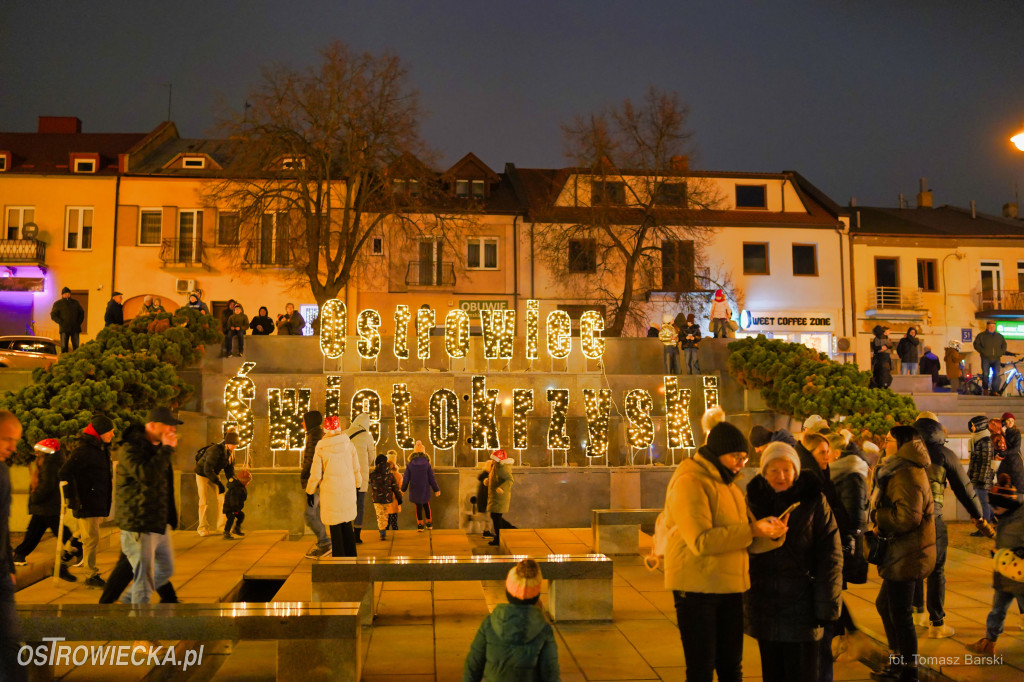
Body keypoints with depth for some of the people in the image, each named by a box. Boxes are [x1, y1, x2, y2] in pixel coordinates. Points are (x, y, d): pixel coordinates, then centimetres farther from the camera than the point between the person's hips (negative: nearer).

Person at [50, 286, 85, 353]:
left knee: (76, 347, 0)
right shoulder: (58, 303, 8)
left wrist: (79, 322, 4)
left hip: (75, 329, 2)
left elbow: (81, 313, 20)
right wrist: (61, 322, -12)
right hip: (64, 329, -2)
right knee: (63, 347, -5)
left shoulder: (75, 303, 16)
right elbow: (53, 315, 2)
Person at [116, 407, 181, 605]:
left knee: (166, 569, 19)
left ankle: (130, 598, 36)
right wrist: (166, 450, -26)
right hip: (139, 526, -9)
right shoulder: (131, 449, -16)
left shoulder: (156, 448, 14)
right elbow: (147, 475, -34)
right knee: (144, 578, -4)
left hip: (160, 525, 9)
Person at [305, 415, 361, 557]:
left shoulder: (320, 449, -10)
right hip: (348, 489, 3)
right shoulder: (349, 445, -4)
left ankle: (338, 557, 13)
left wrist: (309, 492, 7)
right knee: (347, 524, 16)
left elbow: (315, 475, -6)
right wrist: (358, 483, 21)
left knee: (335, 526, 7)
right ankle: (350, 556, 23)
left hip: (330, 491, -3)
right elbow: (356, 469, 5)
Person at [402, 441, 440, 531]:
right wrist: (436, 489, 4)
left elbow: (406, 478, -2)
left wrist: (403, 489, 11)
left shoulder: (410, 464, -8)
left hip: (414, 489, 0)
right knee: (426, 505, 18)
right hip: (425, 489, 0)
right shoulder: (426, 463, -9)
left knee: (418, 506, 9)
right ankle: (429, 523, 25)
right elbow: (431, 478, -5)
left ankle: (420, 525, 7)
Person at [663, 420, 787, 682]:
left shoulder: (728, 483, 15)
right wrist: (750, 530, -24)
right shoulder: (689, 482, -15)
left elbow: (740, 536, 12)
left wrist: (768, 530, -7)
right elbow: (701, 541, -24)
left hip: (730, 588, 8)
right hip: (697, 589, -8)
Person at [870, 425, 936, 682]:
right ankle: (898, 661, 35)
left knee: (900, 615, 1)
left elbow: (907, 517, -29)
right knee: (885, 605, 22)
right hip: (901, 553, 11)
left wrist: (876, 514, -14)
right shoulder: (905, 470, 14)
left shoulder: (906, 475, -21)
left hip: (906, 557, -11)